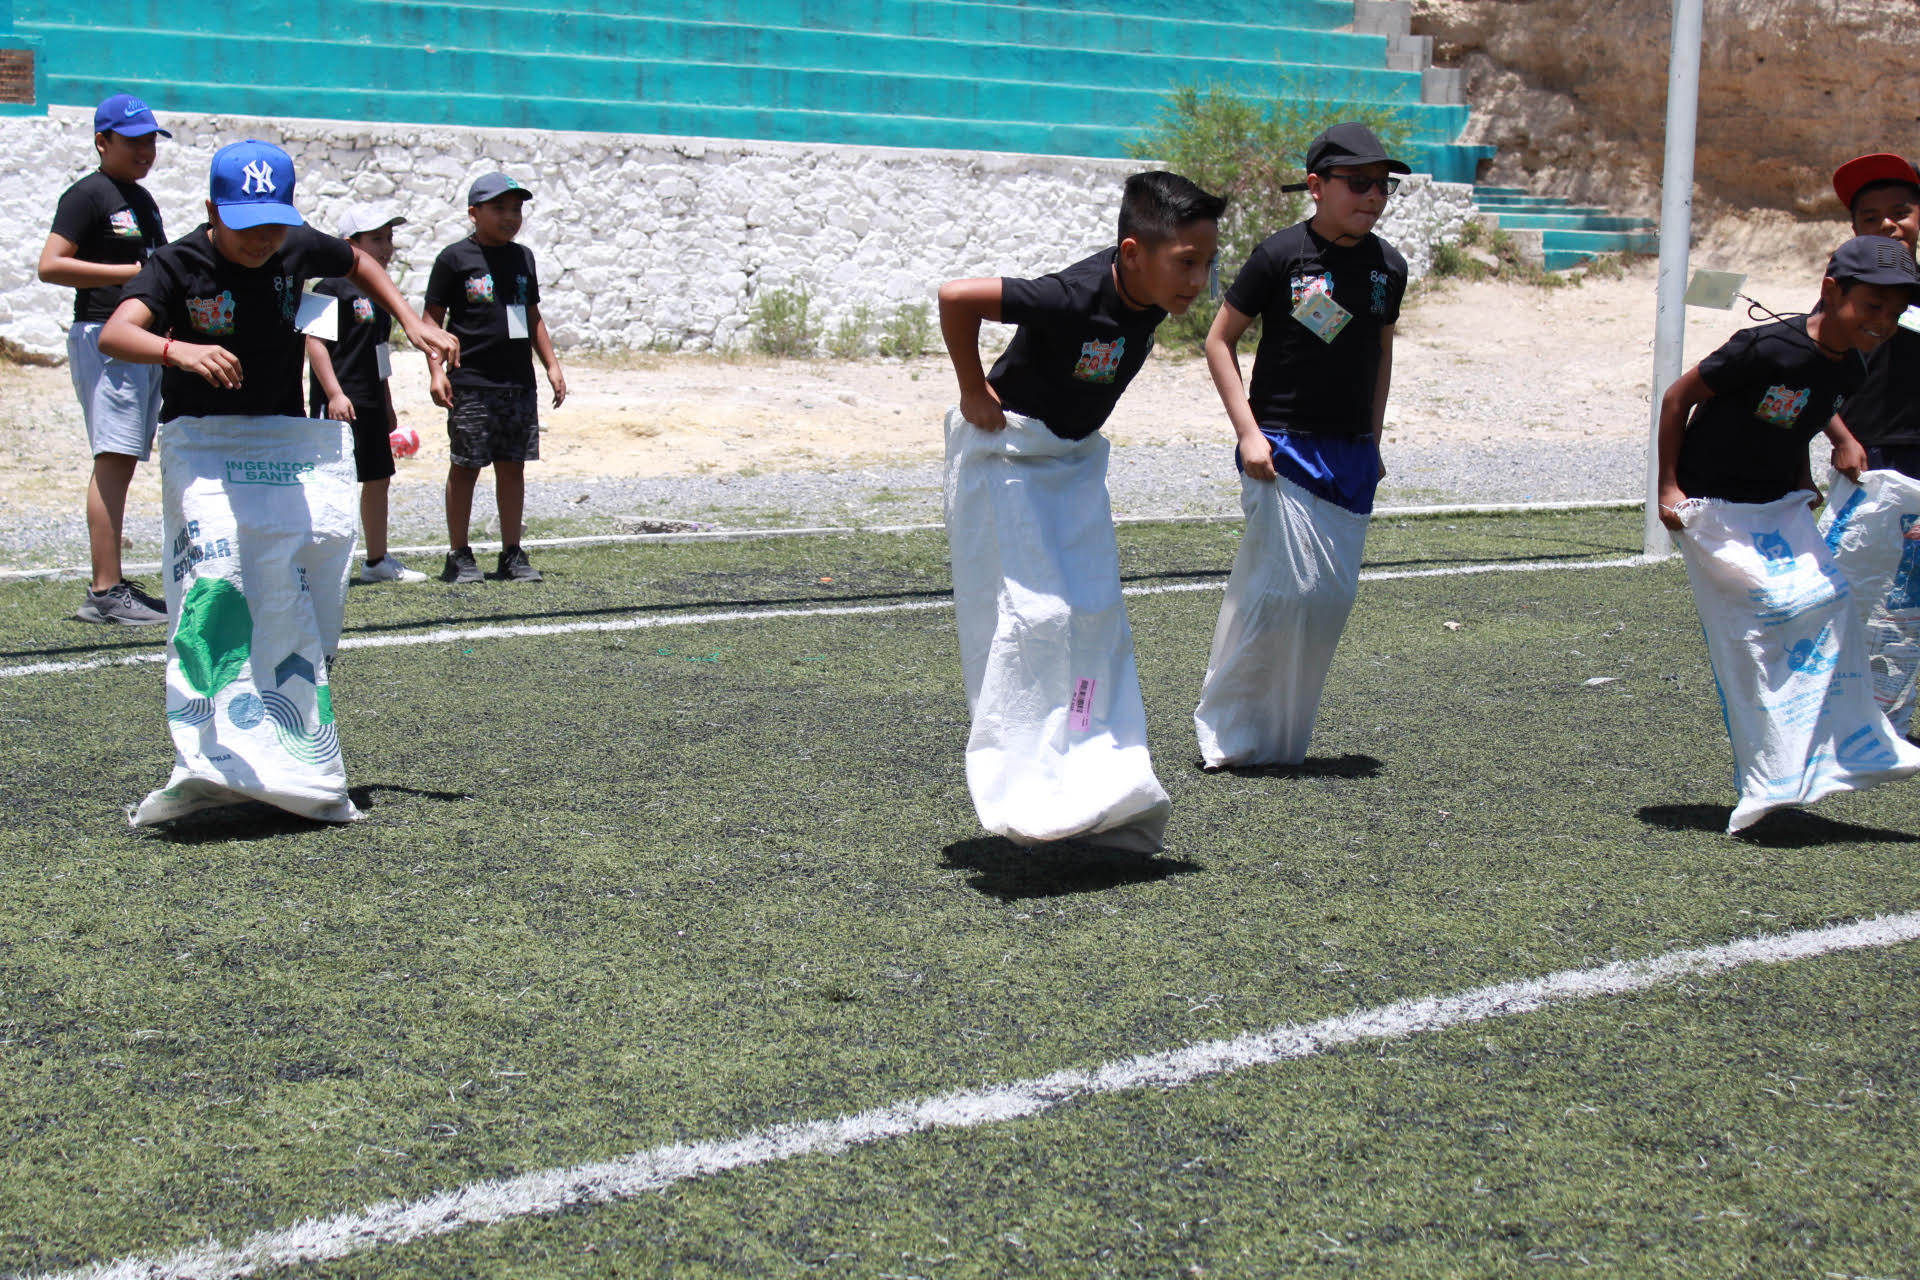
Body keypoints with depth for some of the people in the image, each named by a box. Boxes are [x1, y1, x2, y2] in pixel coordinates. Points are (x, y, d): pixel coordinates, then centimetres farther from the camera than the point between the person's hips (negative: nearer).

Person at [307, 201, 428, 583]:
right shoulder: (332, 287, -11)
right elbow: (315, 341, -18)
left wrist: (387, 405, 26)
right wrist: (334, 393, -24)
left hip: (370, 402, 9)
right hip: (339, 403, -9)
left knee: (378, 478, 14)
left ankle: (377, 560, 24)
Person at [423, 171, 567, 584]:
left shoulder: (522, 257, 13)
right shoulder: (455, 259, -3)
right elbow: (432, 318, -2)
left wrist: (552, 364, 17)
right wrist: (437, 369, -12)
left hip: (519, 383, 5)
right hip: (471, 384, -5)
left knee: (513, 467, 7)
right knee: (465, 467, 0)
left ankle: (512, 554, 14)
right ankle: (459, 555, 8)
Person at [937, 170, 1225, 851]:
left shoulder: (1152, 296, -8)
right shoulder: (1078, 298, -32)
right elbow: (955, 298, -34)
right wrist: (975, 392, -23)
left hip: (1074, 459, 8)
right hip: (1006, 454, -8)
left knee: (1096, 615, 6)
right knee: (1032, 615, -12)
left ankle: (1103, 793, 13)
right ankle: (1027, 792, -6)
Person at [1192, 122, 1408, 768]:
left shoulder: (1388, 266, 6)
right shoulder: (1281, 254, -9)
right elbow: (1220, 340, -4)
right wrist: (1248, 431, -11)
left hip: (1351, 458, 6)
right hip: (1282, 449, -6)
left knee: (1335, 594, 5)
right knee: (1290, 585, -12)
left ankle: (1280, 739, 16)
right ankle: (1228, 727, 2)